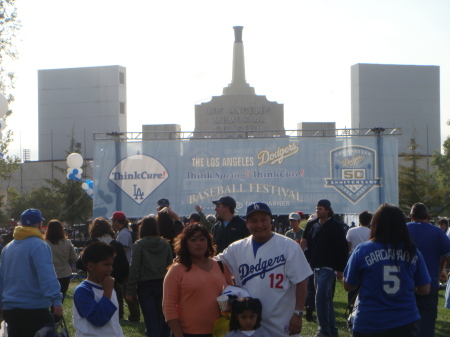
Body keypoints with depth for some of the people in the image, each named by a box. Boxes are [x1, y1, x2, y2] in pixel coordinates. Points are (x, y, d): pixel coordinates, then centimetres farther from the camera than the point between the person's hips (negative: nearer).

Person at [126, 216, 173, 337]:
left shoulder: (138, 245, -8)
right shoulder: (165, 244, 3)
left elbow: (134, 269, -10)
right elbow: (170, 266, 6)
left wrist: (130, 290, -7)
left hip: (145, 286, -4)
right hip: (163, 284, 4)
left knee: (151, 319, -3)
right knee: (163, 318, 13)